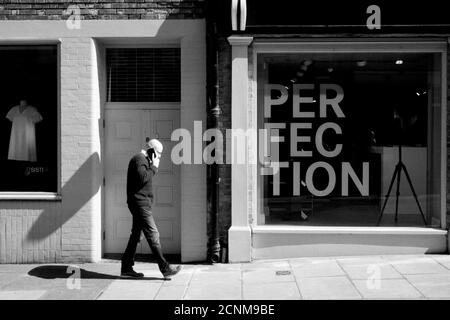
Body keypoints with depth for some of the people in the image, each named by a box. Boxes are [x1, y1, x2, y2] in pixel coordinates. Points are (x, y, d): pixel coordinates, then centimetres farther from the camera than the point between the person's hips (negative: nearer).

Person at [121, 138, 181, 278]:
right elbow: (143, 178, -25)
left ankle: (126, 268, 15)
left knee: (135, 235, 11)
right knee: (153, 235, -10)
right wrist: (154, 167, -16)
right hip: (140, 203, -11)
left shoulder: (143, 160, 22)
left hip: (141, 204, 11)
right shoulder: (139, 159, -11)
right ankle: (165, 268, -9)